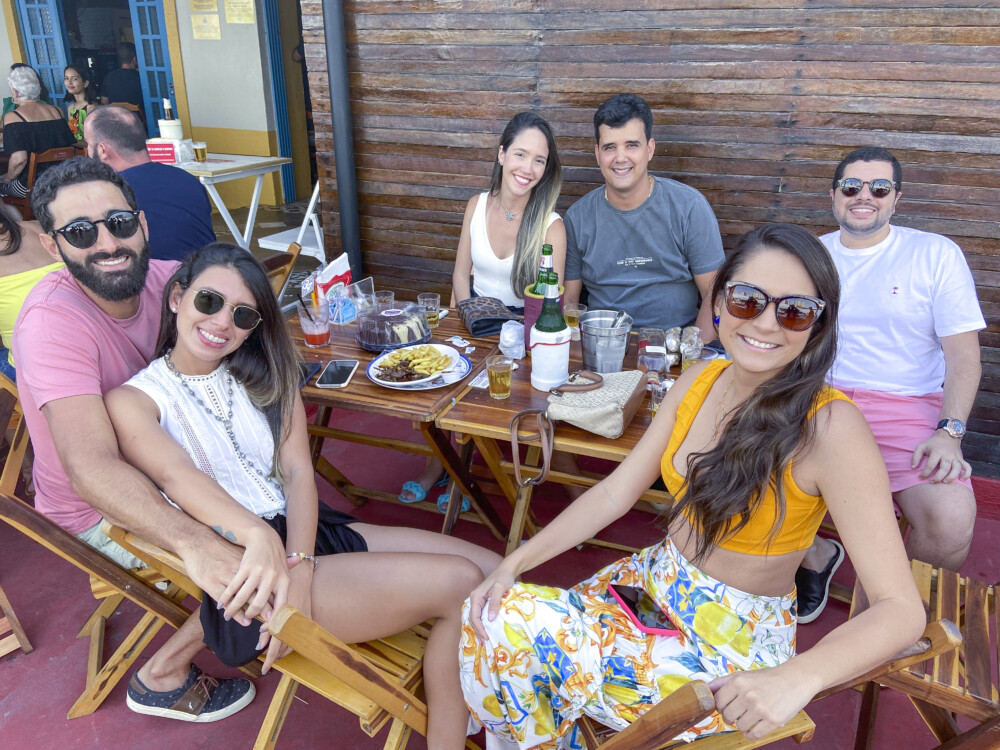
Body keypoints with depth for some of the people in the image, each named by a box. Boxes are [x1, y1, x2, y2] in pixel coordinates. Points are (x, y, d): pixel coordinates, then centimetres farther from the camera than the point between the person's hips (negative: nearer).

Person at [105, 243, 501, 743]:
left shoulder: (264, 373, 13)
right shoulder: (133, 400, -3)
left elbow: (298, 472, 1)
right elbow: (178, 476, -24)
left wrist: (300, 570, -16)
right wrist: (261, 539, -44)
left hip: (305, 532, 7)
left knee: (490, 568, -6)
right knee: (460, 584, -19)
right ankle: (446, 739, -1)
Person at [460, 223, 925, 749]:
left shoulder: (829, 425, -24)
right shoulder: (700, 381, -4)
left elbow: (901, 610, -25)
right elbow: (616, 492, -1)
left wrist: (797, 678, -42)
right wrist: (515, 562, -10)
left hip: (735, 645, -5)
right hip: (655, 581, 6)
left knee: (512, 630, -17)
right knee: (490, 619, -9)